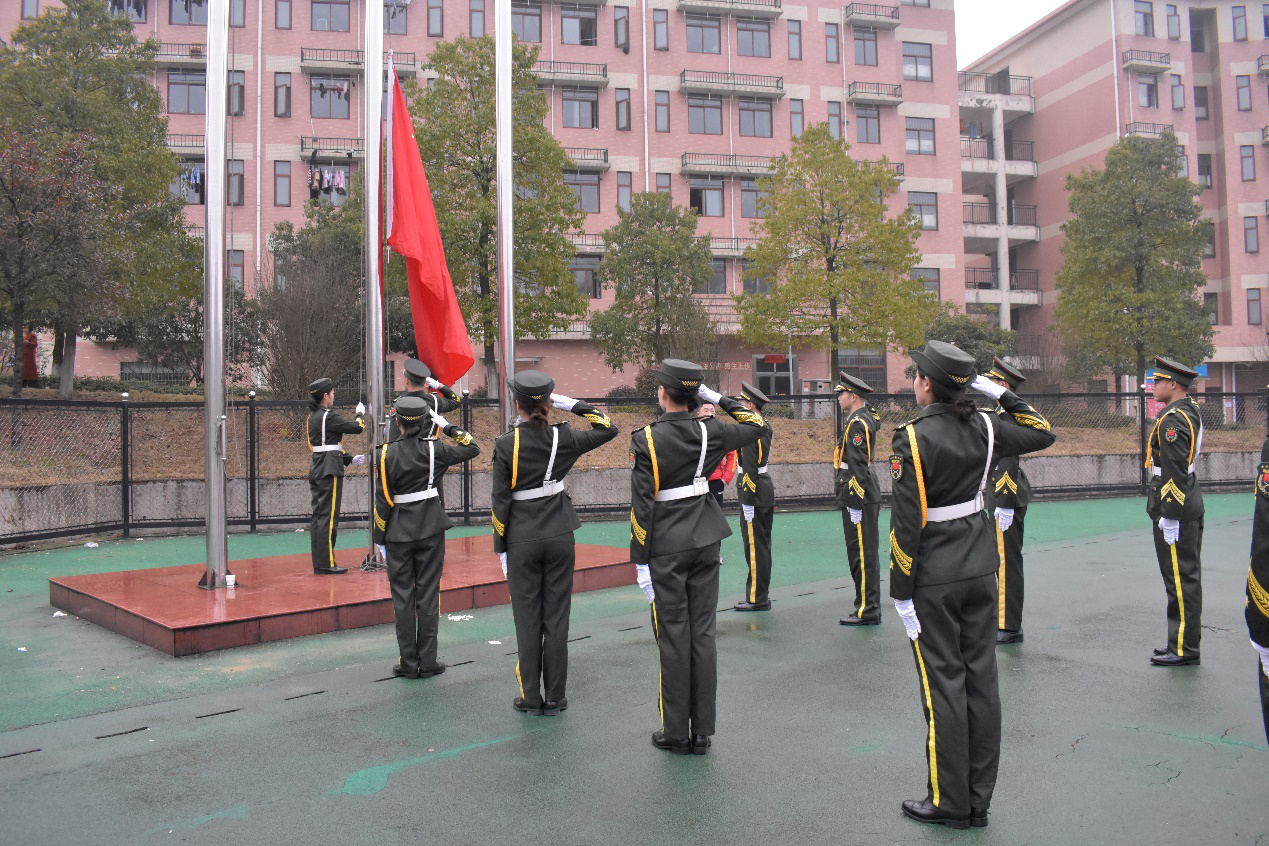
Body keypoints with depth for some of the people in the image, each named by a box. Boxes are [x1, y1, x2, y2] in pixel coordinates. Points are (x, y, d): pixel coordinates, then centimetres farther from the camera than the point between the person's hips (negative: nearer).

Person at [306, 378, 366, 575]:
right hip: (329, 472, -9)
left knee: (318, 517, 11)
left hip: (316, 470, 9)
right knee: (328, 517, -5)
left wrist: (350, 459, 19)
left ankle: (319, 563, 17)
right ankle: (326, 564, -1)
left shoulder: (311, 418, 15)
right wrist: (361, 414, 9)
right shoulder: (328, 417, -14)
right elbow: (357, 428, -12)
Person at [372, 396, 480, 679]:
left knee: (402, 597, 7)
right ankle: (427, 663, 11)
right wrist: (446, 426, 7)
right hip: (430, 529, 0)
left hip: (398, 532, 0)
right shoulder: (434, 449, -6)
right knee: (428, 595, 6)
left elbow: (382, 499, -6)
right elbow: (472, 449, 7)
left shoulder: (387, 453, -7)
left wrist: (379, 537, 2)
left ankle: (408, 663, 11)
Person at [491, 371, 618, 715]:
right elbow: (608, 428, 10)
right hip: (560, 537, 2)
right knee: (557, 617, 8)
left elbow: (501, 502, -8)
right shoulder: (563, 438, -5)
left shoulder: (506, 445, -10)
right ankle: (555, 698, 15)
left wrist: (500, 546, 2)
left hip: (522, 541, -2)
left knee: (527, 620, 8)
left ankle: (530, 697, 16)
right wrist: (572, 404, 5)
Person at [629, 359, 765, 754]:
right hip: (706, 543, 4)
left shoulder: (646, 439, -12)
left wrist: (640, 561, -7)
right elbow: (755, 425, 17)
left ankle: (676, 733, 14)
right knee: (703, 635, 9)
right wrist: (718, 398, 12)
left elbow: (642, 505, -13)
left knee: (674, 639, 4)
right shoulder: (708, 431, -1)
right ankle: (702, 732, 16)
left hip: (666, 549, -4)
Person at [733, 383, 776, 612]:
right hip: (767, 489, 10)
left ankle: (757, 599, 2)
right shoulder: (765, 427, 12)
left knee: (754, 547, -4)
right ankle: (761, 595, 22)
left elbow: (749, 469, -21)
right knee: (762, 545, 14)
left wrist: (747, 502, -20)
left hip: (754, 493, -10)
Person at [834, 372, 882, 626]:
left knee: (862, 554, -5)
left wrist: (855, 500, -22)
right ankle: (867, 604, 23)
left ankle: (867, 611, 1)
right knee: (863, 553, 15)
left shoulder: (857, 423, -16)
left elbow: (858, 466, -21)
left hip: (858, 497, -10)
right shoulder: (866, 417, 12)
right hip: (867, 494, 10)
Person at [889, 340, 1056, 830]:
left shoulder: (914, 438, -16)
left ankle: (949, 803, 15)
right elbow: (1043, 434, 20)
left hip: (934, 578, -6)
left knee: (943, 685, 3)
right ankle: (979, 801, 22)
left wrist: (900, 592, -10)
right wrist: (1002, 394, 14)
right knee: (981, 679, 11)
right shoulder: (984, 428, 1)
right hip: (981, 569, 6)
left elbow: (906, 524, -17)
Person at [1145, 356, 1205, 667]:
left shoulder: (1172, 420, -19)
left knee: (1180, 579, -3)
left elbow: (1175, 472, -23)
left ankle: (1184, 649, 4)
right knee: (1187, 577, 15)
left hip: (1175, 509, -10)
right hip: (1191, 506, 10)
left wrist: (1169, 516, -20)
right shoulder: (1190, 411, 13)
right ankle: (1186, 642, 25)